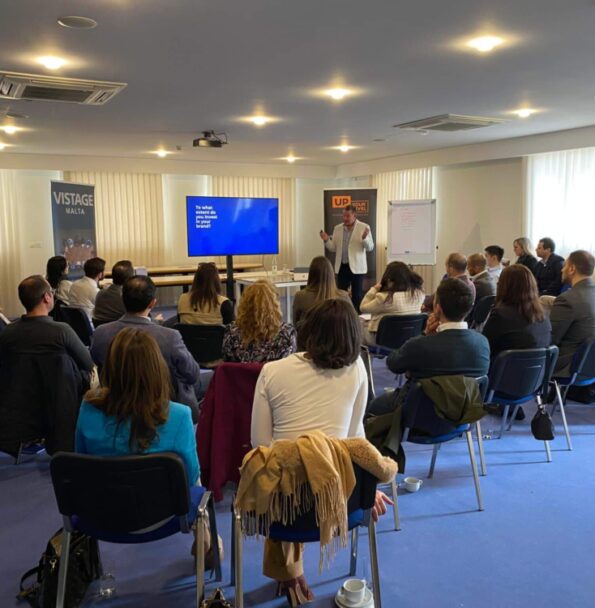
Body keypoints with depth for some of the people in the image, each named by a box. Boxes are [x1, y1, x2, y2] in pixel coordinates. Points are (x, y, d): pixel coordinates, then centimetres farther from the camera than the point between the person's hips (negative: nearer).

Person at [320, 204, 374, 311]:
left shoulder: (364, 227, -4)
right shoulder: (337, 228, 8)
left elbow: (370, 248, -8)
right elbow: (333, 248, 8)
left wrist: (364, 238, -27)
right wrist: (327, 240, -10)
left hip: (356, 267, -4)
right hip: (342, 267, 4)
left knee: (357, 295, 3)